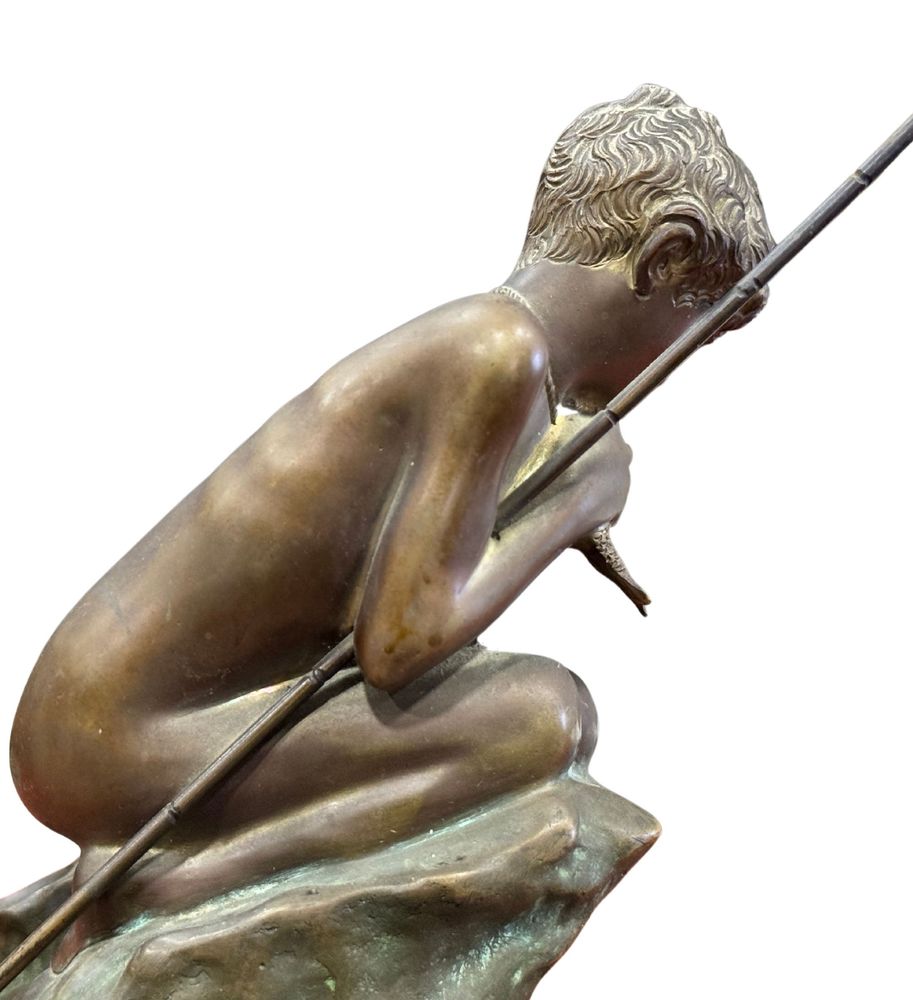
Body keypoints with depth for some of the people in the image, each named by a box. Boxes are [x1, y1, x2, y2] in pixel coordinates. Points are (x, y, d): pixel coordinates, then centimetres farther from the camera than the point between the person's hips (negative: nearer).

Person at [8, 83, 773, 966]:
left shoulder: (460, 336, 11)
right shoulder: (504, 353, -18)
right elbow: (400, 649, -20)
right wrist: (572, 503, -7)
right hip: (116, 750, -10)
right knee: (547, 716, -19)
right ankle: (156, 883, -12)